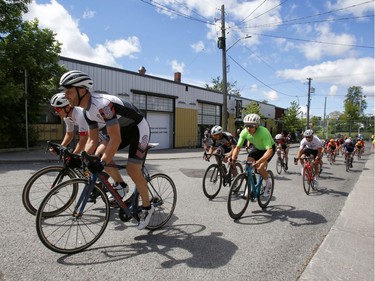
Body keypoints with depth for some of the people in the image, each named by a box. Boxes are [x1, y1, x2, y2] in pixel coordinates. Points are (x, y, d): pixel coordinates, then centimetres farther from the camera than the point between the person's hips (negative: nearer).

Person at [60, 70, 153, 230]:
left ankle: (147, 208, 7)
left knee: (133, 170, -14)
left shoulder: (102, 104, -31)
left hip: (139, 128, -8)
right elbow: (93, 140, 4)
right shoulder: (87, 111, -2)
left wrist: (102, 163, -36)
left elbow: (116, 139, -35)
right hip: (123, 129, 8)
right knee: (99, 153, -7)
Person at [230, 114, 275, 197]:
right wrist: (233, 157, -36)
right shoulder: (244, 132, -25)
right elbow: (238, 147, -18)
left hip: (268, 148, -4)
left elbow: (270, 151, -45)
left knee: (260, 168, -21)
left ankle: (268, 183, 9)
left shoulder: (263, 132, -39)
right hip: (256, 147, 4)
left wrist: (259, 161, -57)